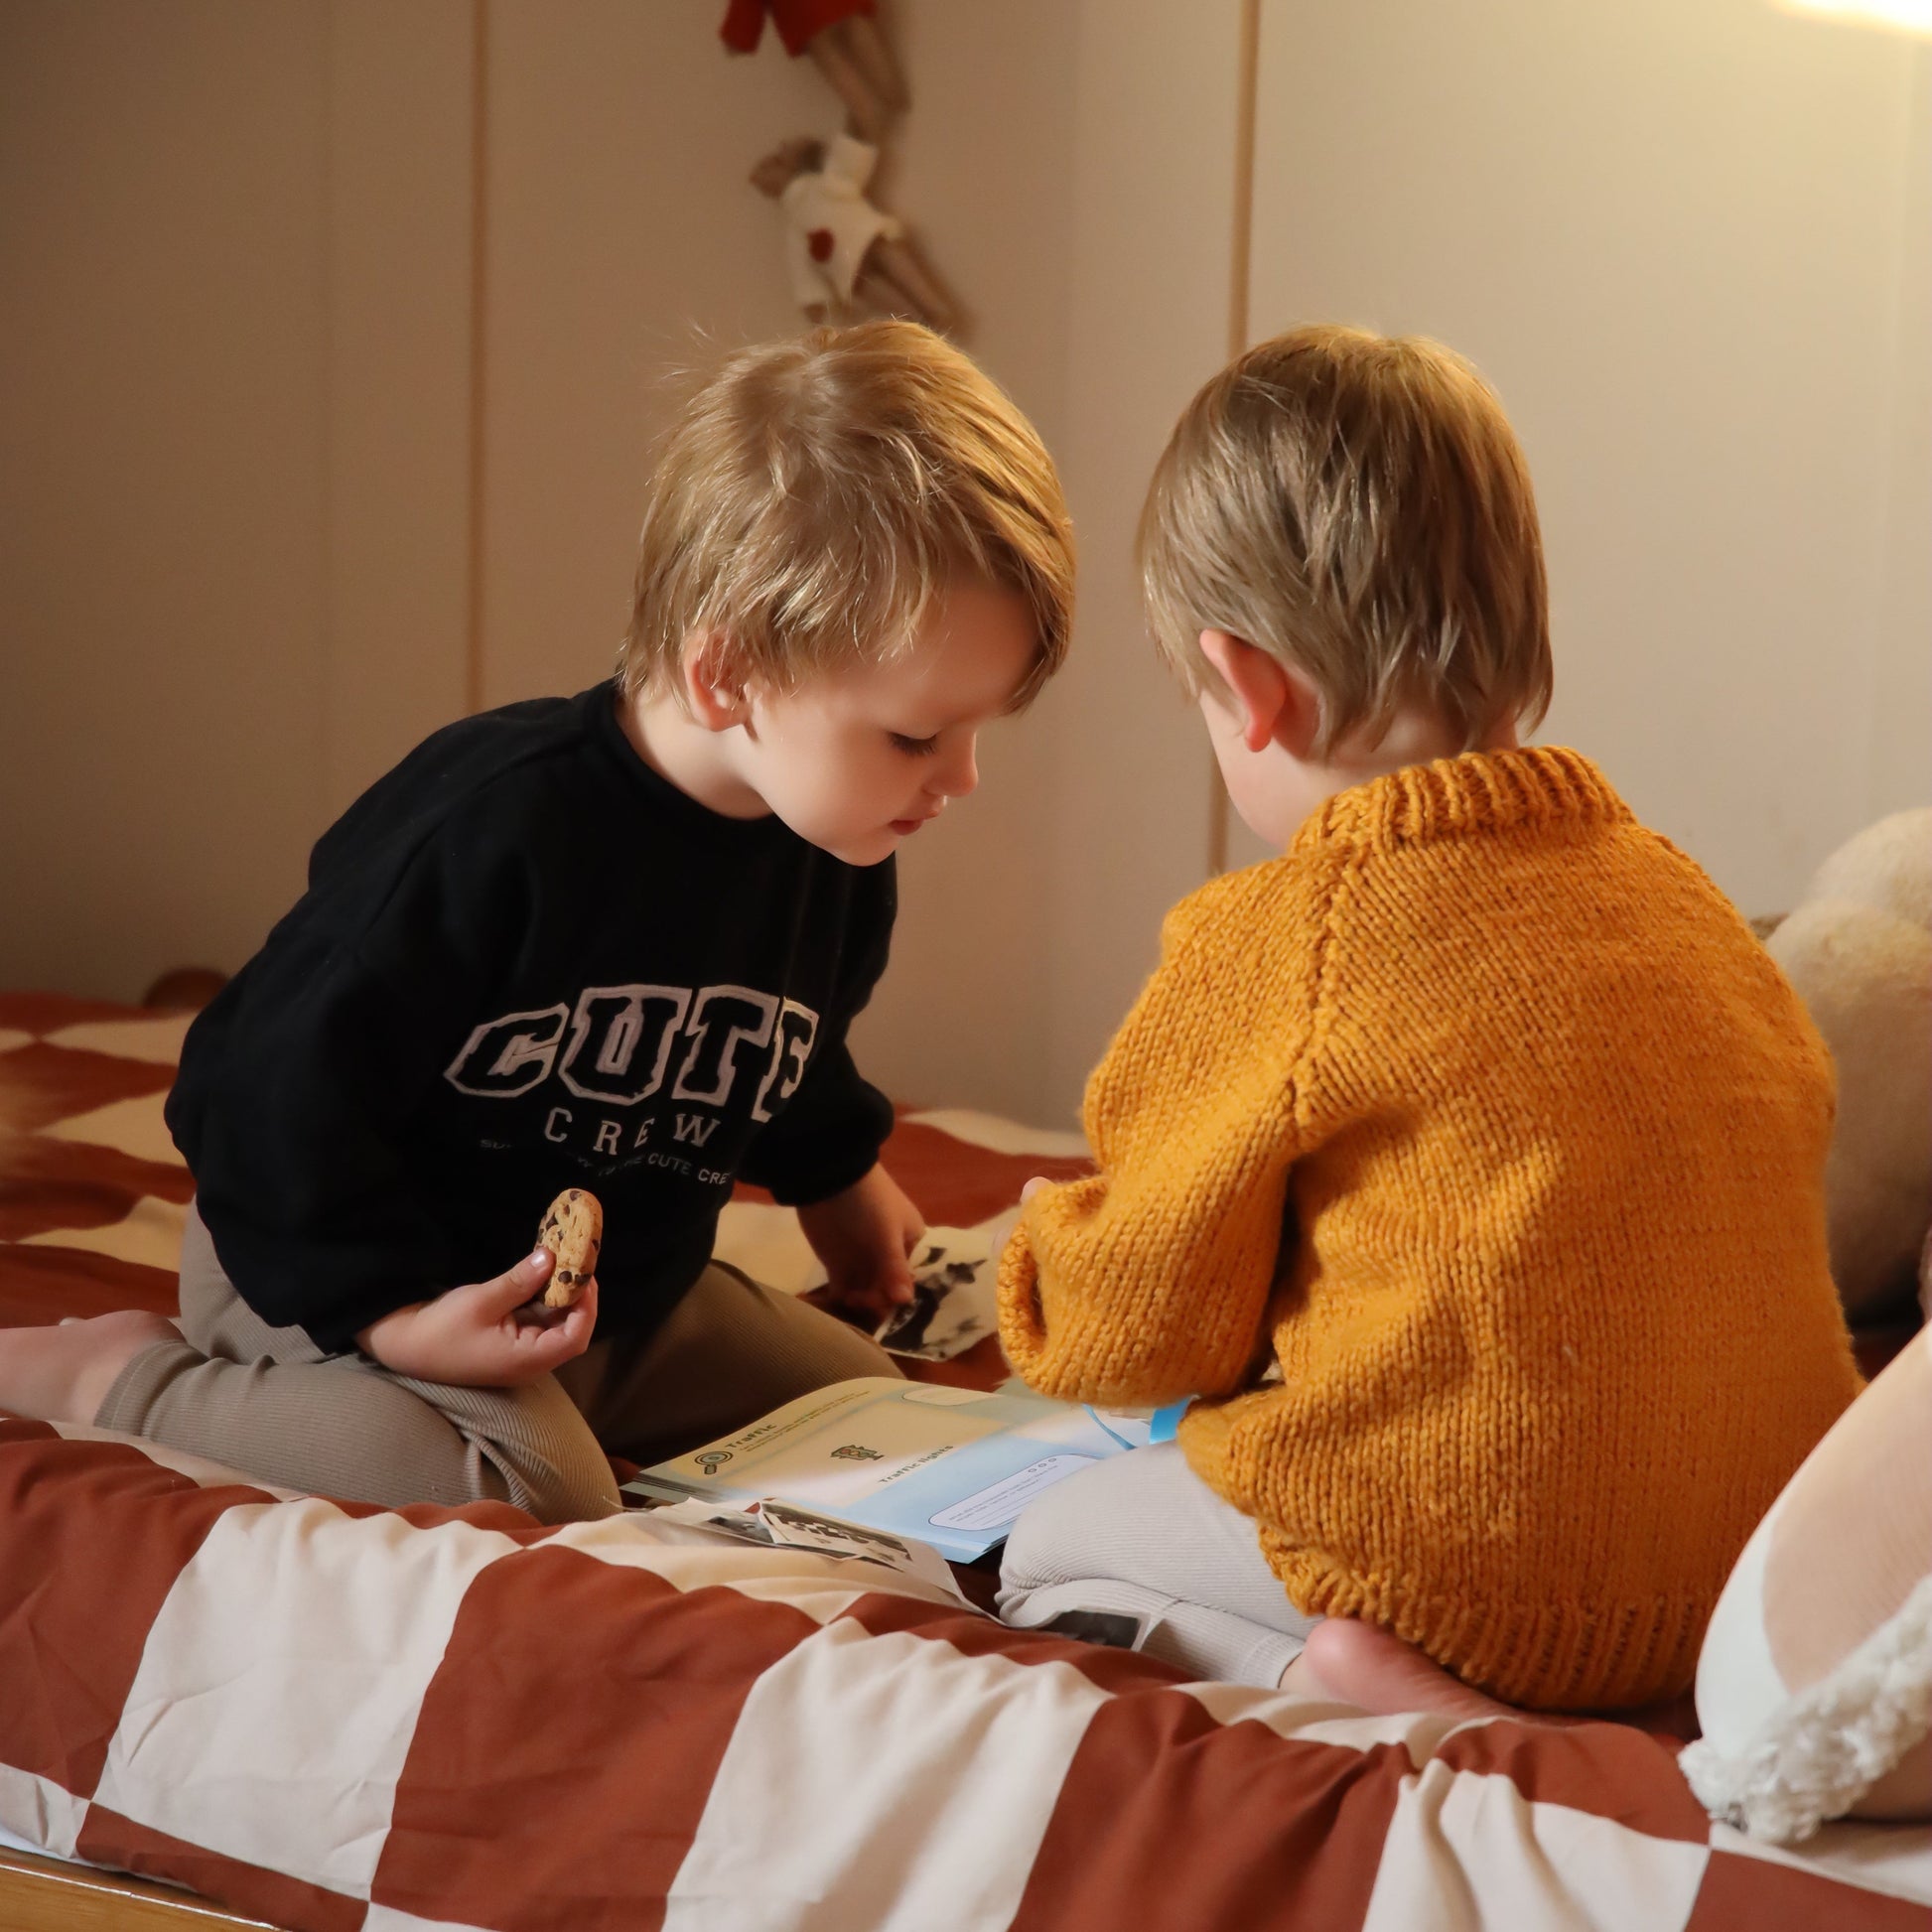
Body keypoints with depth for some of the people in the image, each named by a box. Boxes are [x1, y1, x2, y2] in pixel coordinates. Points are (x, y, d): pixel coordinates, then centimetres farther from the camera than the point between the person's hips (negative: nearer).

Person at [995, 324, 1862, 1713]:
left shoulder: (1270, 949, -13)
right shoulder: (1673, 890, 4)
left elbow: (1147, 1330, -4)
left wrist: (1045, 1251, 21)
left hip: (1479, 1584, -7)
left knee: (1046, 1553, 16)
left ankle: (1321, 1676, -9)